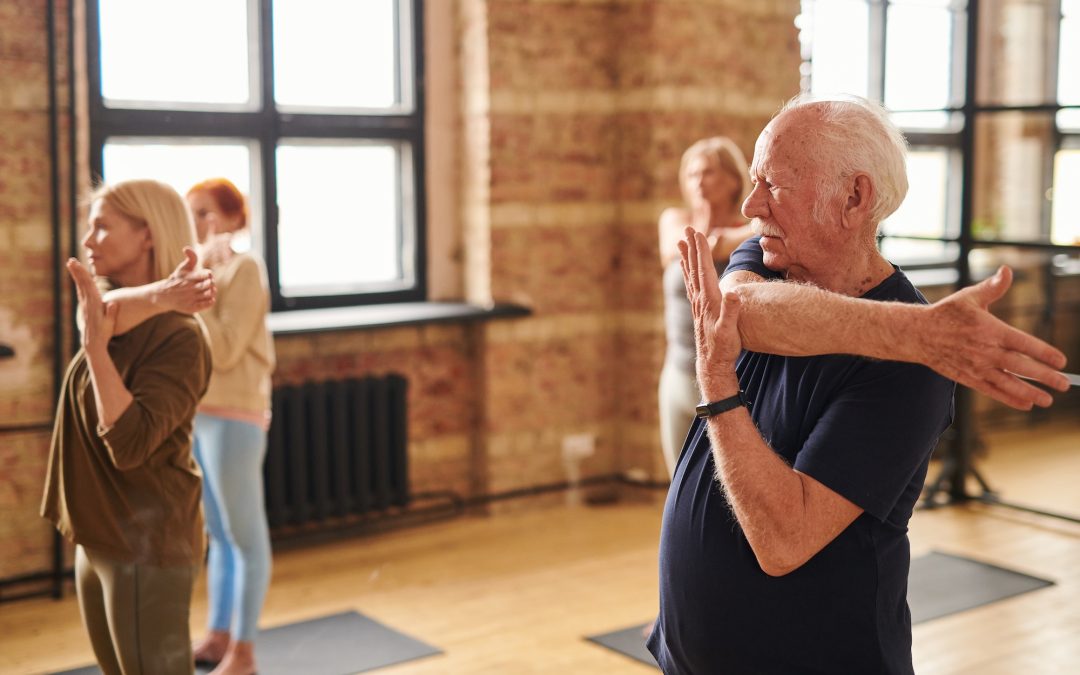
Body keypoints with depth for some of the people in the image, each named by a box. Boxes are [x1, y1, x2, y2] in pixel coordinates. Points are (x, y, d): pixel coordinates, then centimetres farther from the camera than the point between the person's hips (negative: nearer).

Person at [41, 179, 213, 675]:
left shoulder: (179, 338, -17)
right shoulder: (109, 303, 8)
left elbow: (129, 443, -26)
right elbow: (102, 319, -16)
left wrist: (96, 344, -28)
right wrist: (154, 297, -30)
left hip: (147, 546, -9)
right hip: (99, 542, 9)